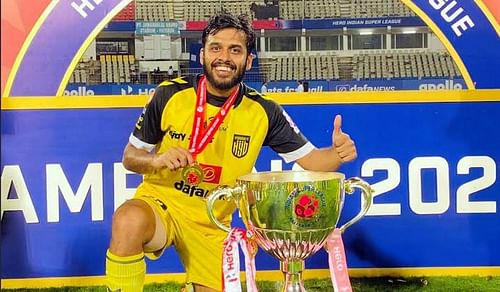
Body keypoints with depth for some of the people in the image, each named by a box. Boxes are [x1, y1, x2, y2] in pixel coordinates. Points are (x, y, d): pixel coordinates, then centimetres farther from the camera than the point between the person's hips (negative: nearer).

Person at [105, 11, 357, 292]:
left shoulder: (263, 111, -8)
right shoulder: (170, 94, -11)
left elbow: (311, 159, -6)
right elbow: (130, 157, -2)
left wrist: (338, 152, -28)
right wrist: (159, 159, -24)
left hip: (211, 225, 3)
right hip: (159, 202, -2)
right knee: (129, 221, -35)